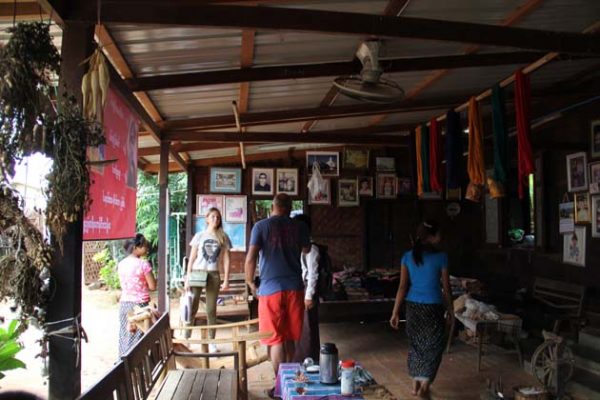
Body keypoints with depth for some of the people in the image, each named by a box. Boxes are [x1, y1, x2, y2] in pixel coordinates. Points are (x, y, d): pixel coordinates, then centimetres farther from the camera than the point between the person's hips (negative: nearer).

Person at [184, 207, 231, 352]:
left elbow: (226, 260, 5)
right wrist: (187, 278, -4)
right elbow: (192, 258, 2)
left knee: (211, 310, 5)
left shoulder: (223, 237, 6)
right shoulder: (199, 236, 3)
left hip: (213, 275, 1)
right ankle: (186, 338, 11)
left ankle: (211, 342, 11)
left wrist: (226, 279, -1)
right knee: (192, 308, 1)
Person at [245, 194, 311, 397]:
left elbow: (250, 258, -11)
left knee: (276, 339, 3)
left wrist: (250, 282, 3)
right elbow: (307, 250, 24)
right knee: (289, 338, 17)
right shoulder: (299, 227, 5)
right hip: (294, 288, 3)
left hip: (271, 289, -3)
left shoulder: (261, 226, -4)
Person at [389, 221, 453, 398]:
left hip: (413, 306, 4)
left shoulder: (408, 256, -2)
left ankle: (415, 384, 25)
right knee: (433, 345, 11)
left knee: (415, 344, 17)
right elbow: (446, 288, -4)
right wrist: (450, 309, 10)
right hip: (432, 307, -4)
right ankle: (424, 385, 9)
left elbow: (403, 286, -4)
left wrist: (395, 312, 0)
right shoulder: (441, 257, -11)